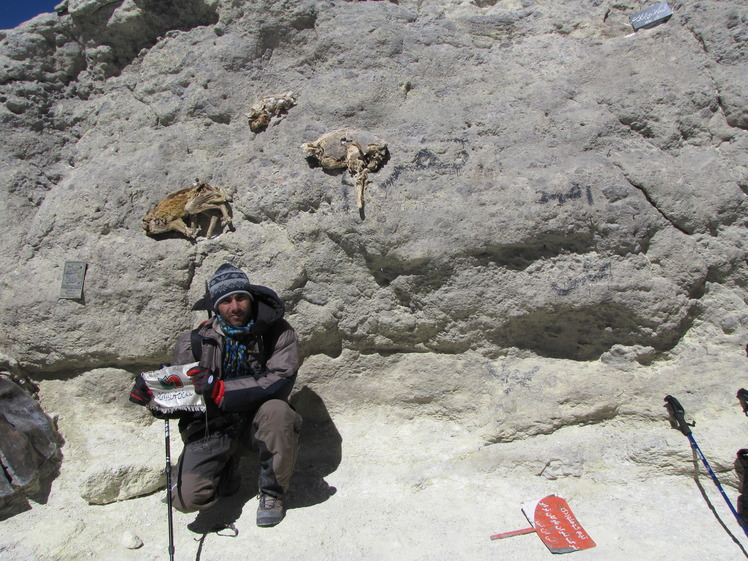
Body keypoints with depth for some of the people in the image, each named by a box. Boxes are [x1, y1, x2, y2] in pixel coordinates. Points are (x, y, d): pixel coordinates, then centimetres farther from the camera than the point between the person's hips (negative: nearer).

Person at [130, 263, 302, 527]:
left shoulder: (278, 332, -9)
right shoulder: (195, 341, -5)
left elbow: (280, 380, -23)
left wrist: (221, 389, -33)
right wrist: (151, 393, -19)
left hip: (256, 419, -1)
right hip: (212, 425, 1)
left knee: (277, 411, -35)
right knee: (188, 498, -18)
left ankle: (272, 493, -7)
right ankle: (227, 470, 20)